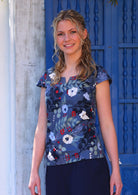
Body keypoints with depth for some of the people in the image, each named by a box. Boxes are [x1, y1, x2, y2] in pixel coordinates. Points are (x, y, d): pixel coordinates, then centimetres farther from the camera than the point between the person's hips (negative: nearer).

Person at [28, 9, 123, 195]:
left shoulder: (97, 75, 2)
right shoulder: (49, 78, 13)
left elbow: (107, 125, 0)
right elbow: (42, 127, 13)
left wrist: (116, 169, -6)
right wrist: (34, 170, 8)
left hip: (88, 165, -4)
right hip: (55, 167, 4)